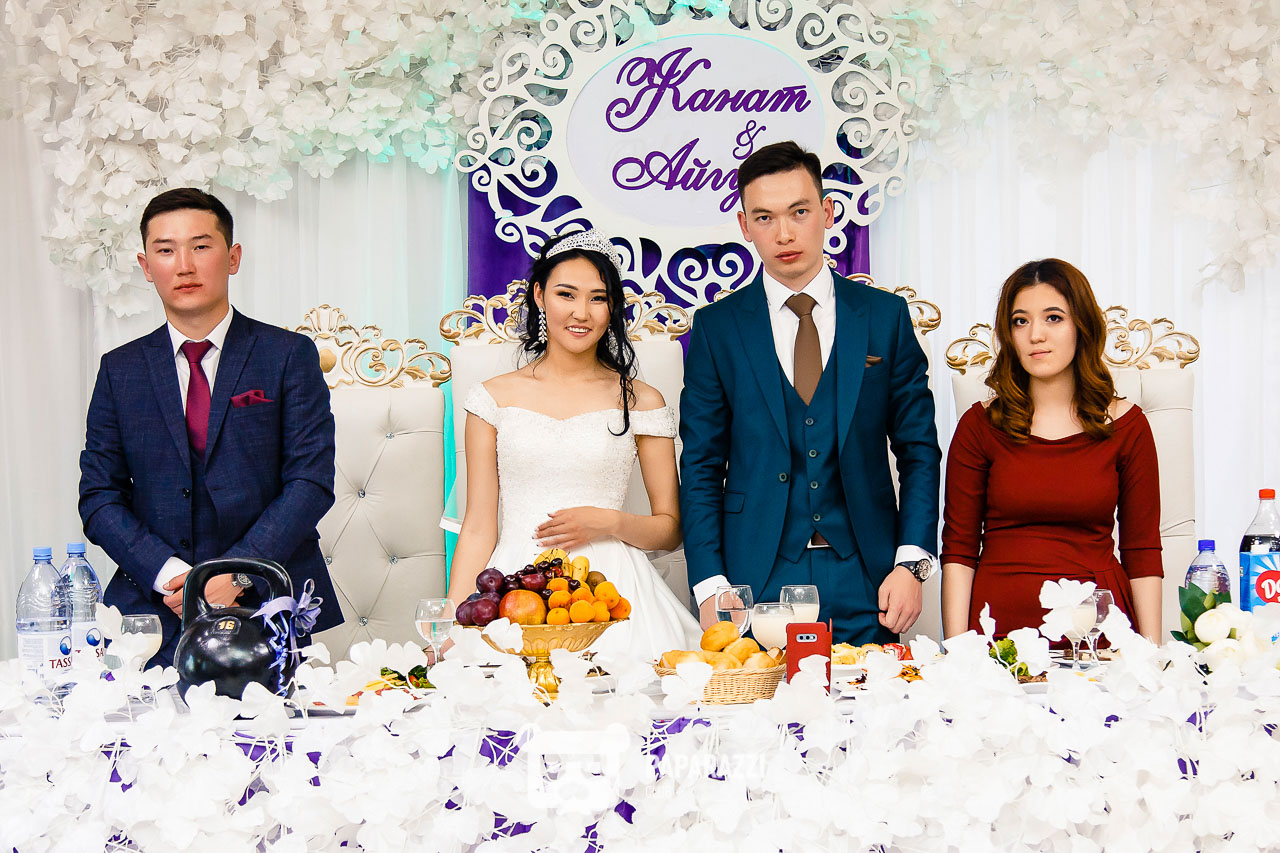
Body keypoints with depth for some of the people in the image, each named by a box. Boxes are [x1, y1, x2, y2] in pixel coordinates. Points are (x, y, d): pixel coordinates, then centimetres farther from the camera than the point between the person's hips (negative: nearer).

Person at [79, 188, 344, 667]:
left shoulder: (290, 356, 5)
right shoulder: (120, 370, 12)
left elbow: (312, 481, -3)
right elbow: (99, 496, 7)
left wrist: (236, 573, -14)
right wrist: (170, 575, -10)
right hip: (155, 617, 1)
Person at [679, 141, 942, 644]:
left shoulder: (886, 315, 5)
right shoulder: (716, 327, 3)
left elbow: (919, 449, 6)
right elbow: (701, 466, 3)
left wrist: (911, 563, -5)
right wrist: (709, 586, -6)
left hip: (866, 584, 1)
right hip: (756, 581, 0)